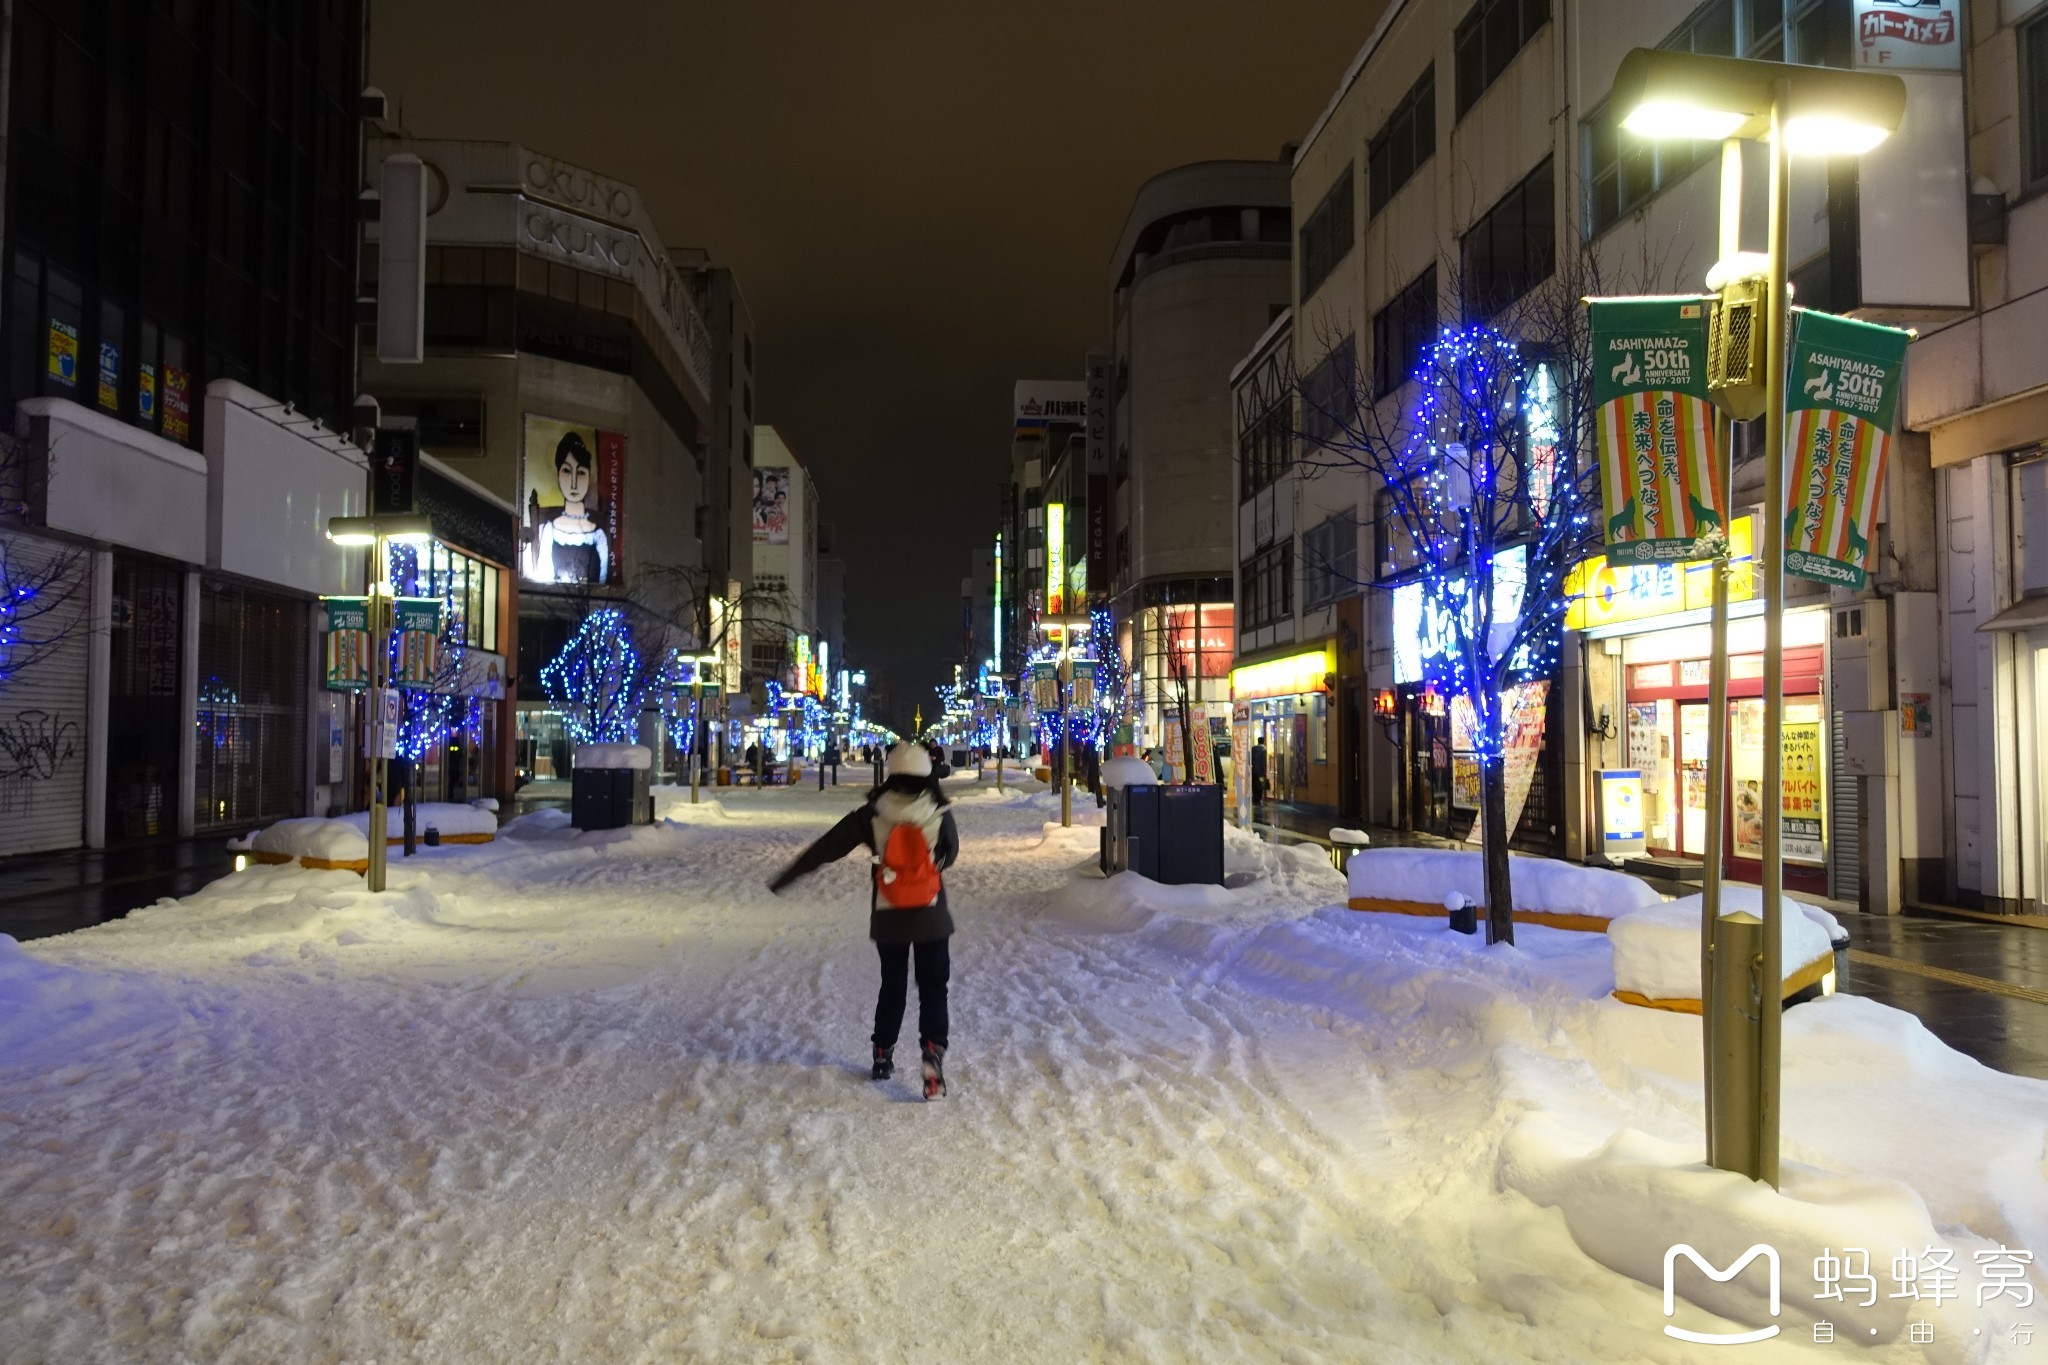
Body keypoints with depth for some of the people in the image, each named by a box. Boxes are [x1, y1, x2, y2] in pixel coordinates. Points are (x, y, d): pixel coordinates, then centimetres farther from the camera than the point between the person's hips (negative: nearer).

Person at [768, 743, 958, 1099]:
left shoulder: (871, 814, -8)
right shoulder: (939, 812, -10)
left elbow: (826, 847, -4)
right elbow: (950, 854, 6)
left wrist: (785, 878, 3)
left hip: (887, 917, 2)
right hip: (931, 916, -2)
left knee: (892, 985, 20)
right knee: (933, 988, 5)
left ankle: (883, 1055, 29)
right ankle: (932, 1051, -15)